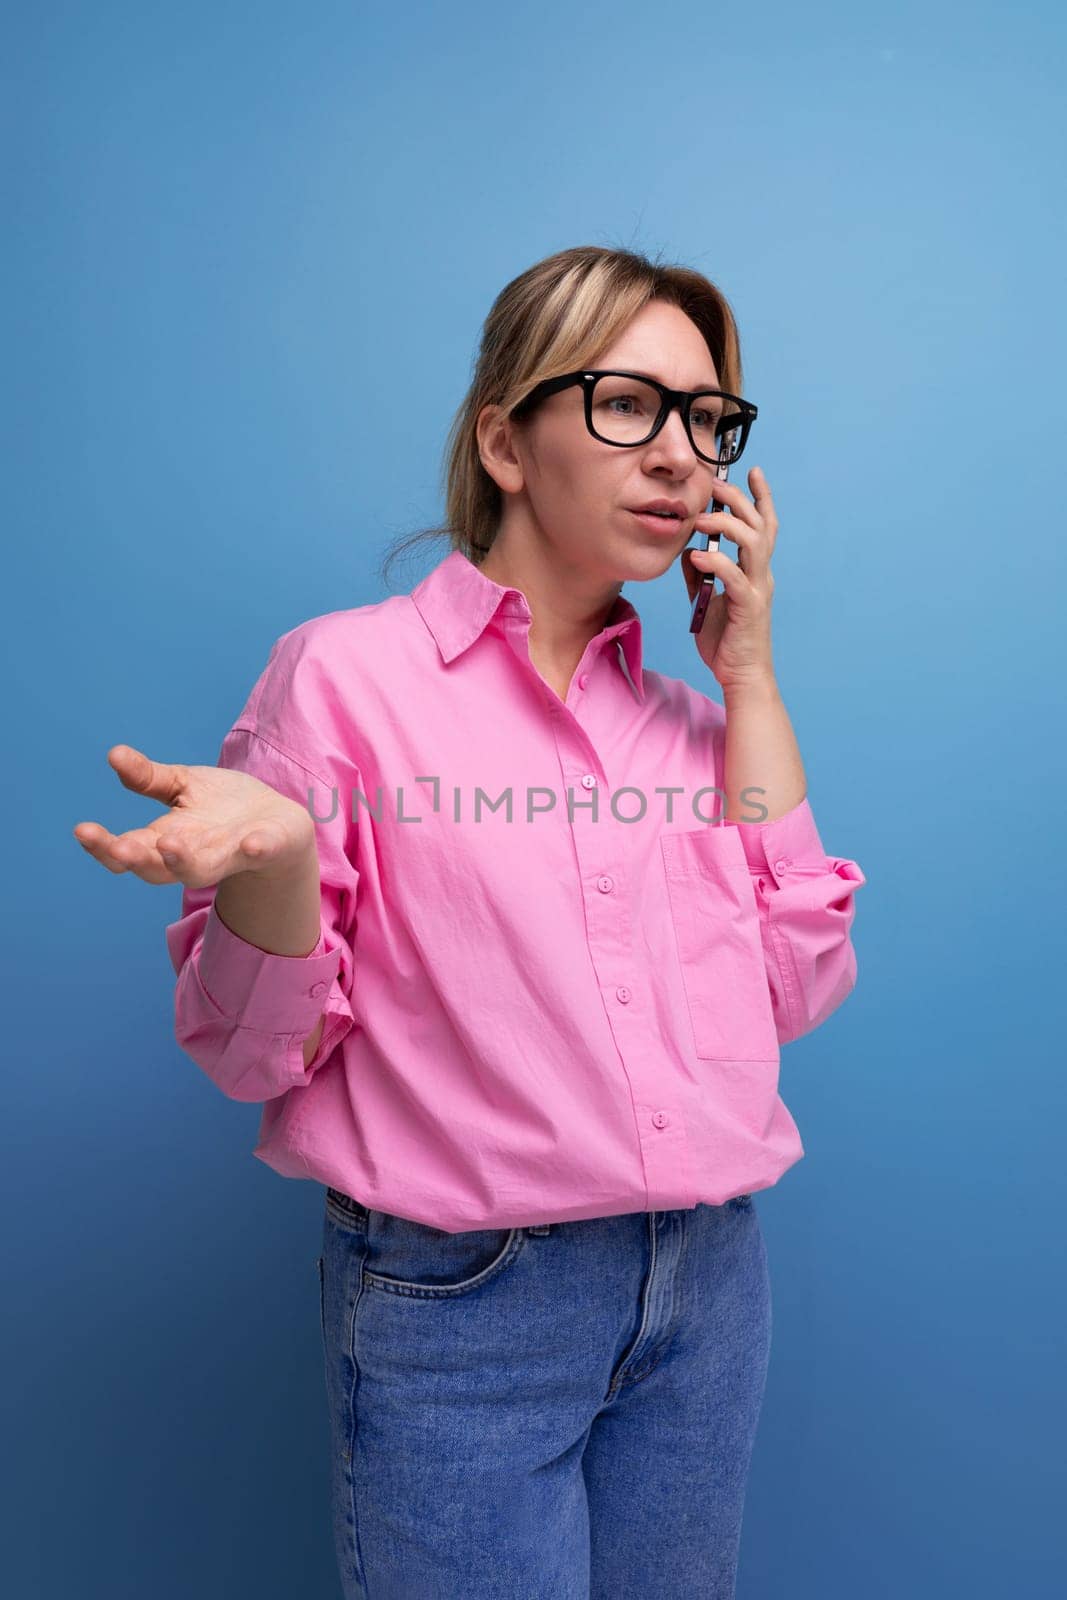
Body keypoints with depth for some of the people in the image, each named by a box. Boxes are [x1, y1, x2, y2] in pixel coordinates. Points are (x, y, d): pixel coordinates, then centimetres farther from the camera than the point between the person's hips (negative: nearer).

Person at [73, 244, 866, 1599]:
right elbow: (260, 1051, -9)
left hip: (708, 1281, 5)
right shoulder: (346, 673, -8)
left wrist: (749, 679, -4)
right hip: (457, 1302, -4)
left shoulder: (691, 712, 7)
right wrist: (268, 861, -30)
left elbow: (793, 987, -4)